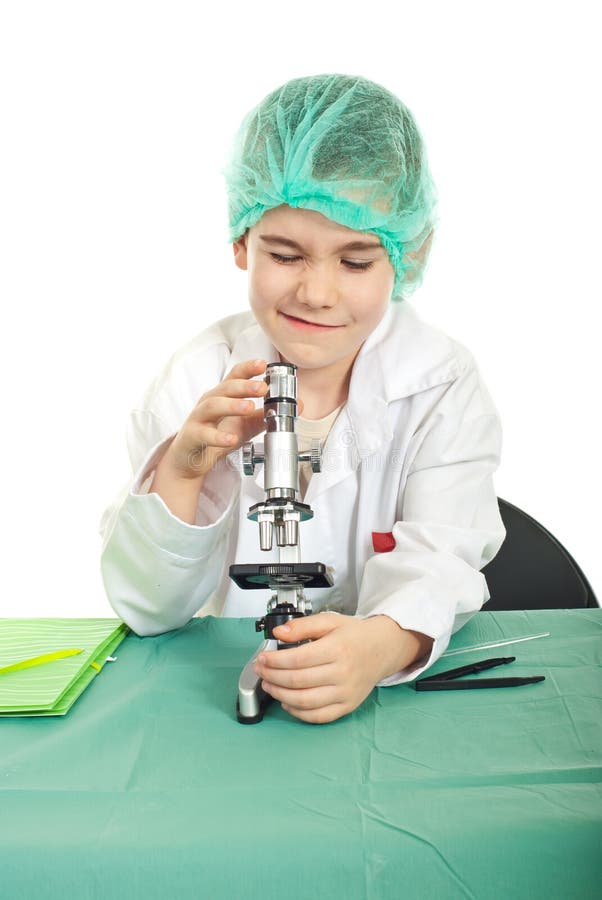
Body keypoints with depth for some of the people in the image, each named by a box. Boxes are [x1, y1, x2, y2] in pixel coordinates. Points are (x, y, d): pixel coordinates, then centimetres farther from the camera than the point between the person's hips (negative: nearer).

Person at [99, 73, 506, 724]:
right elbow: (145, 609, -7)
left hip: (403, 694, 1)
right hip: (228, 681, 0)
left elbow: (437, 562, -16)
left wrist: (387, 642, -38)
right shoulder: (200, 379, -5)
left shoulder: (444, 384, -6)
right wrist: (181, 470, -24)